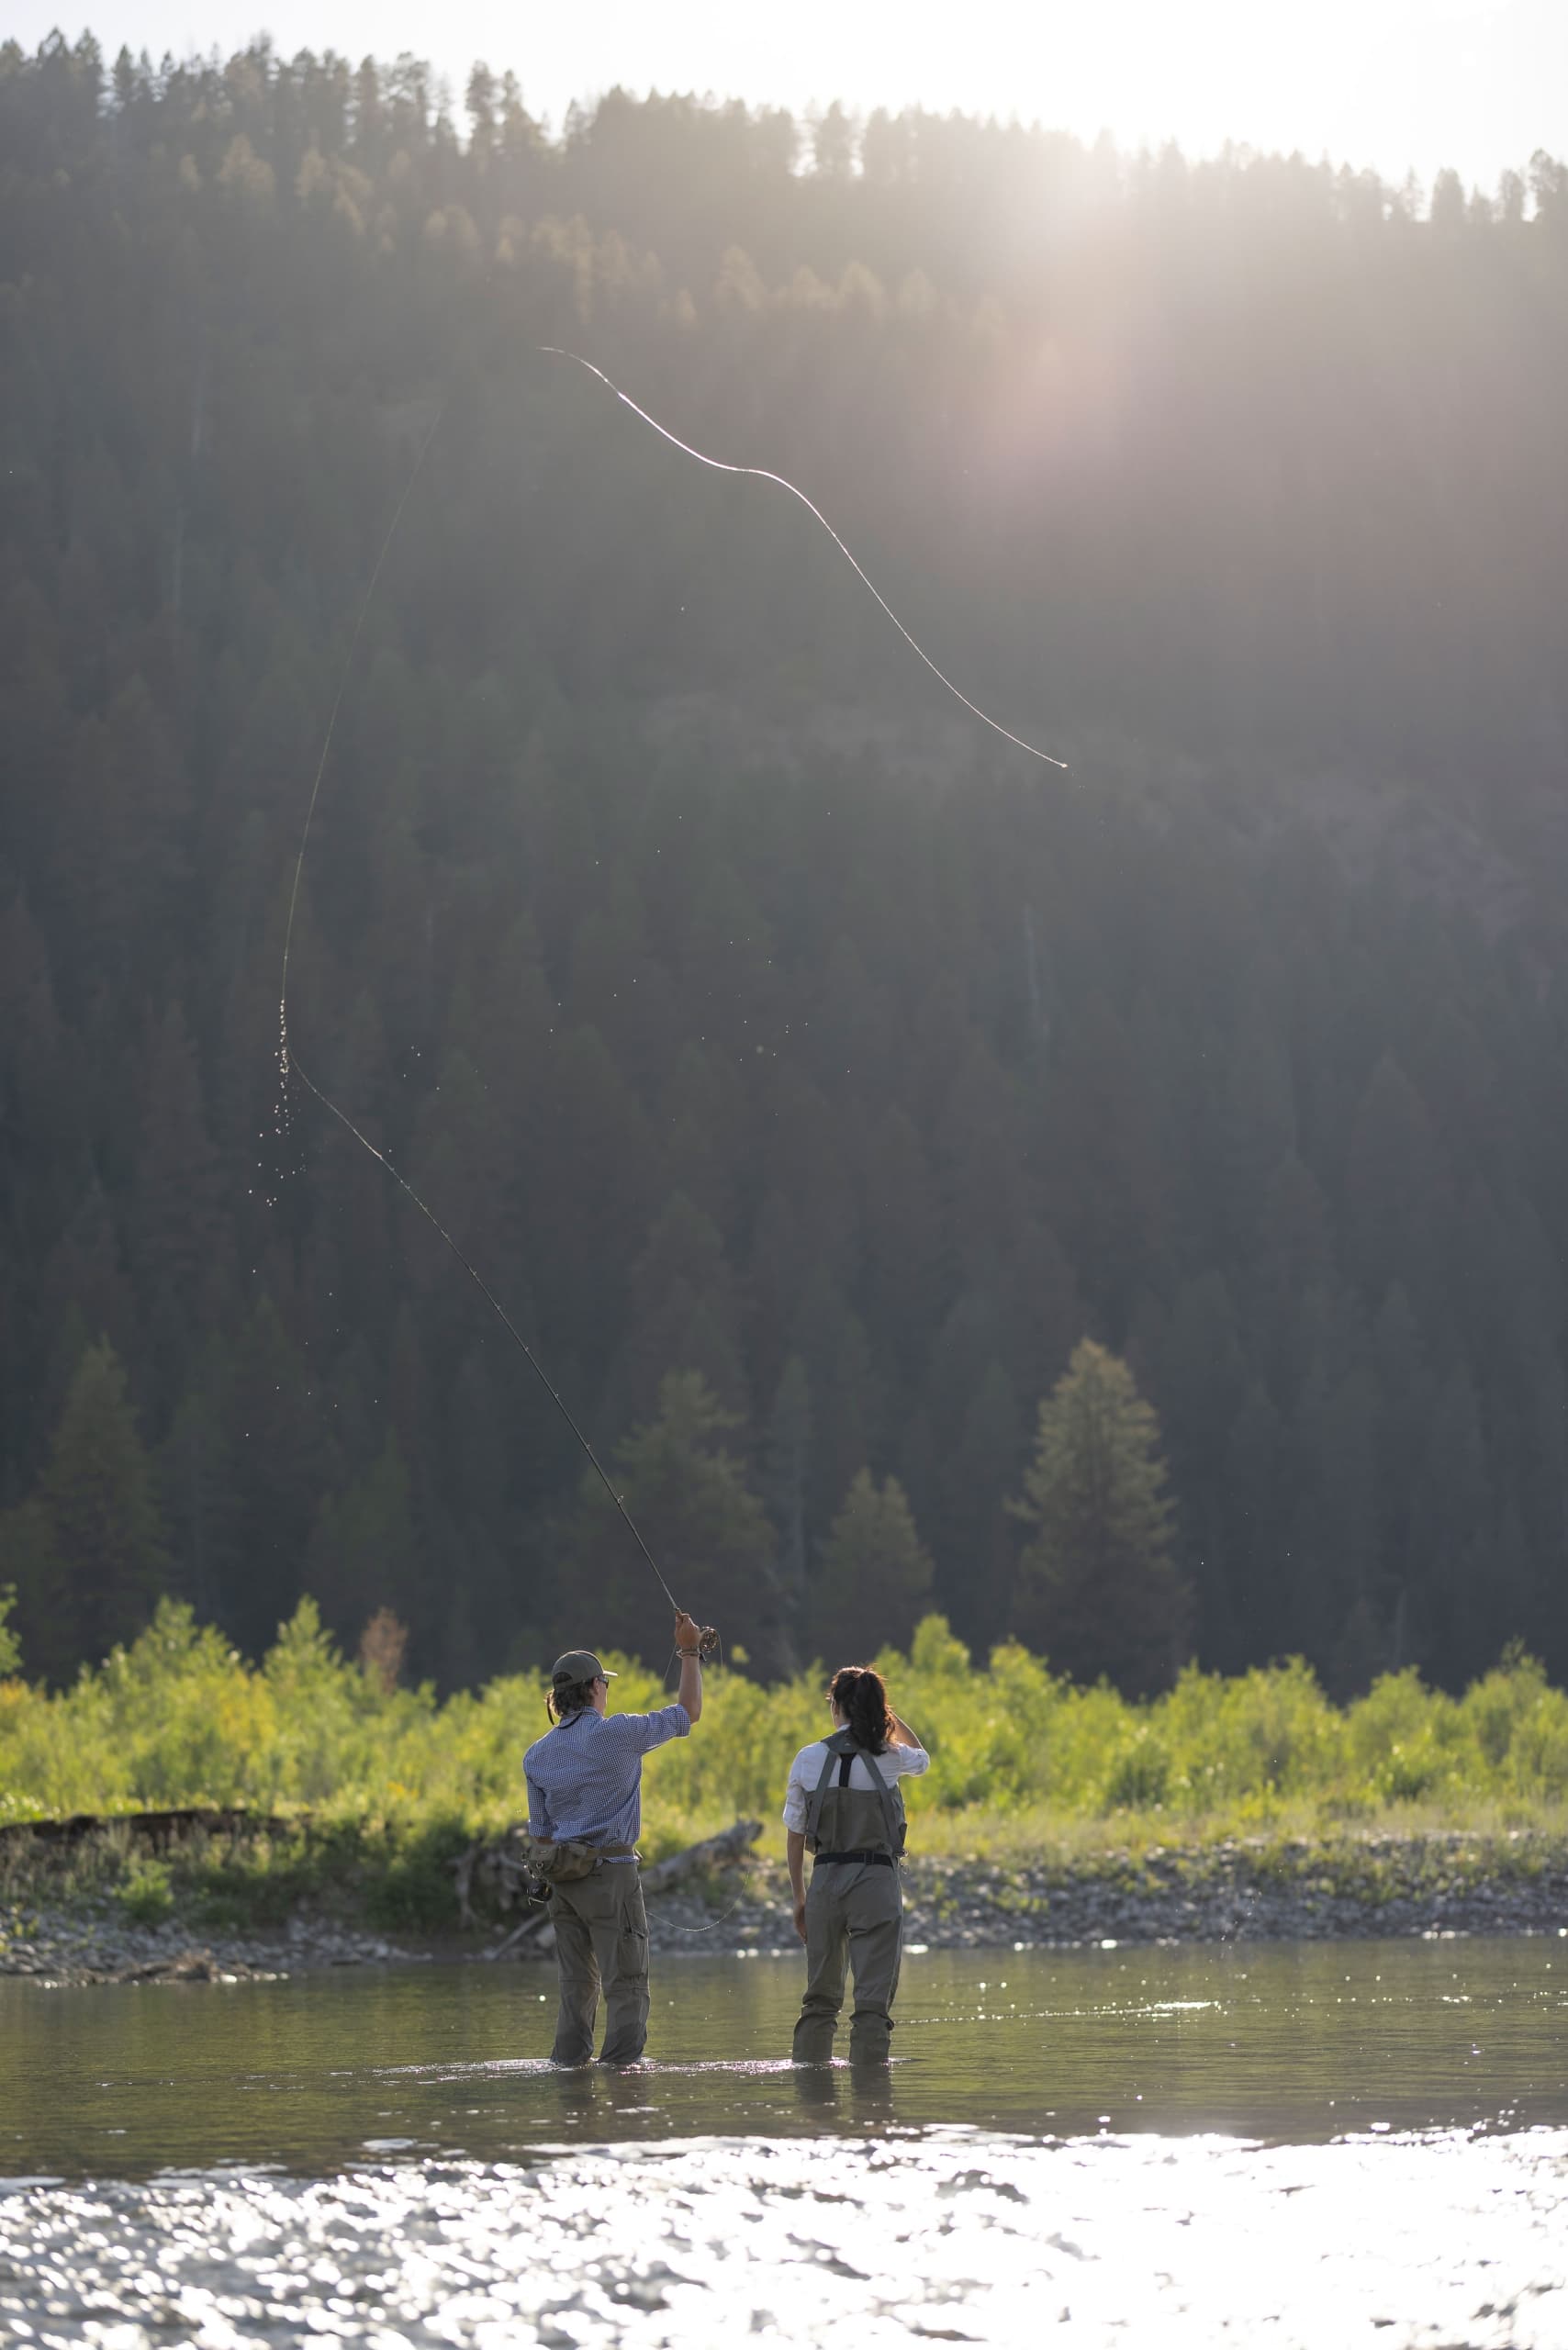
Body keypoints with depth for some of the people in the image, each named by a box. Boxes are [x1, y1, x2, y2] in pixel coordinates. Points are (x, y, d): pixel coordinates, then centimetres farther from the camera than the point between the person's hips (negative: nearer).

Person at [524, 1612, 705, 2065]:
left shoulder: (536, 1754, 9)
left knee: (576, 1984, 12)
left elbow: (540, 1830, 13)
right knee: (626, 1983, -4)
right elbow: (689, 1713, 1)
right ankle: (620, 2064, -11)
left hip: (561, 1874, 6)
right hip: (610, 1871, -6)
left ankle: (569, 2063, 11)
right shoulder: (616, 1734, -9)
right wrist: (689, 1652, 11)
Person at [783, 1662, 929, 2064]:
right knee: (874, 1997, 0)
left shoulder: (808, 1759, 1)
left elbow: (795, 1836, 5)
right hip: (876, 1880, -2)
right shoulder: (889, 1758, -2)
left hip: (826, 1879, 2)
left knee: (820, 1995, 14)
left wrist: (799, 1898, 15)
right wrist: (884, 1712, 19)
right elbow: (922, 1757, 24)